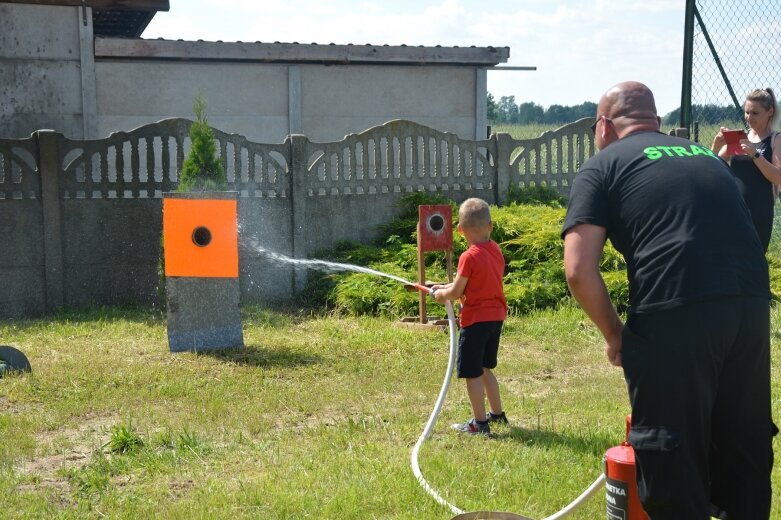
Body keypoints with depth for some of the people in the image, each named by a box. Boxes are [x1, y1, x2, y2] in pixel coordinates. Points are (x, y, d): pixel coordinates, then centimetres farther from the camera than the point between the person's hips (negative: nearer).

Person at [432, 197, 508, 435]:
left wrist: (441, 294, 8)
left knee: (472, 373, 2)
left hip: (476, 320, -8)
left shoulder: (469, 257, -19)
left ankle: (480, 422, 7)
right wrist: (447, 287, 14)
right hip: (496, 317, 8)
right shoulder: (496, 250, 4)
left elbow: (456, 292, -13)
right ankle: (497, 413, 30)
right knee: (485, 368, 23)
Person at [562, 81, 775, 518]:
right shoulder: (707, 155, 25)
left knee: (673, 464, 7)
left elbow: (580, 272, -4)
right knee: (745, 447, 21)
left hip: (675, 316, -6)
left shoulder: (602, 166, 8)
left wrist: (615, 335, 10)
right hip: (753, 307, 6)